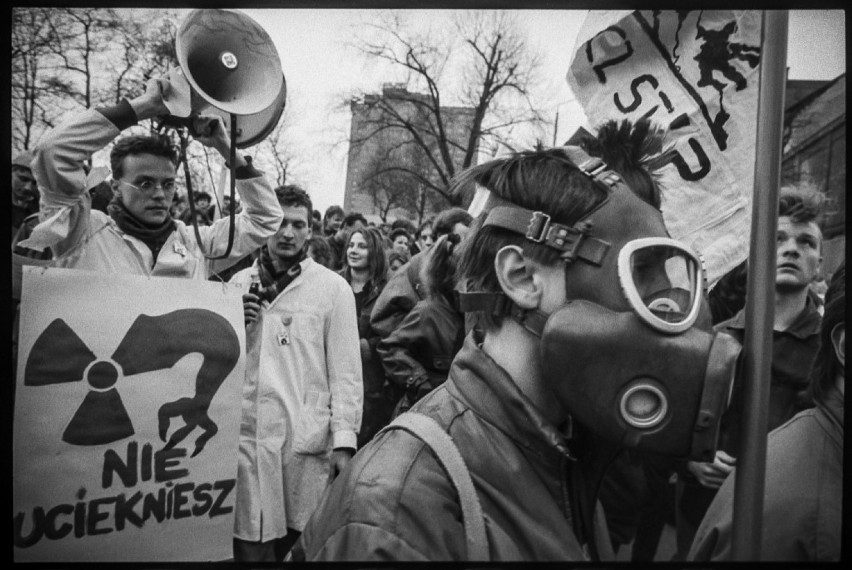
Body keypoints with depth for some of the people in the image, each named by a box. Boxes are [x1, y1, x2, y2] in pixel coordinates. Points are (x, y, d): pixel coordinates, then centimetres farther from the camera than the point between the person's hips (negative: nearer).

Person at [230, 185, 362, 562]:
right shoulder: (239, 283, 9)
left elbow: (345, 372, -2)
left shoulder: (333, 288, -1)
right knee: (251, 548, 5)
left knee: (301, 547, 8)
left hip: (307, 441, -2)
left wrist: (343, 440, -7)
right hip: (246, 436, 2)